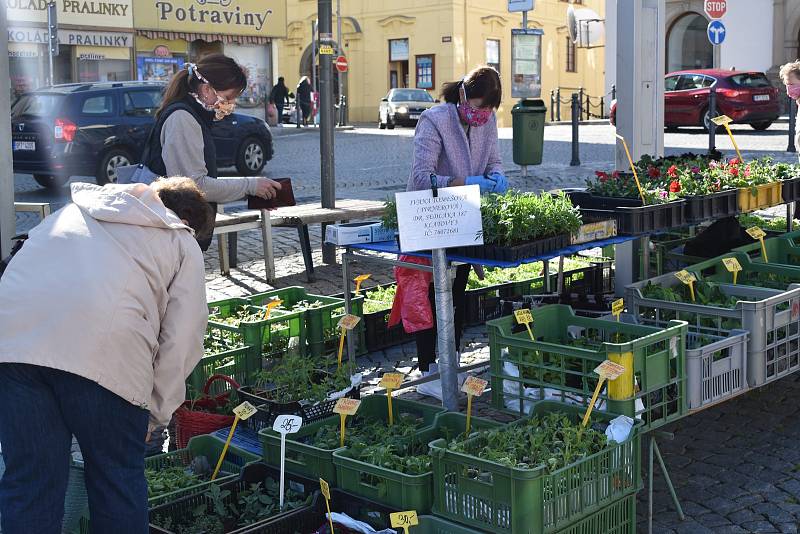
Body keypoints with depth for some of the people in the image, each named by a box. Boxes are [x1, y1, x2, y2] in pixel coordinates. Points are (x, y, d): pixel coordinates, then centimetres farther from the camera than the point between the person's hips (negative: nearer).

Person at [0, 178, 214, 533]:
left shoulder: (76, 210, 34)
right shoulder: (183, 243, 21)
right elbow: (182, 340, 12)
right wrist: (155, 416, 19)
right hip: (103, 351, -4)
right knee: (118, 478, 13)